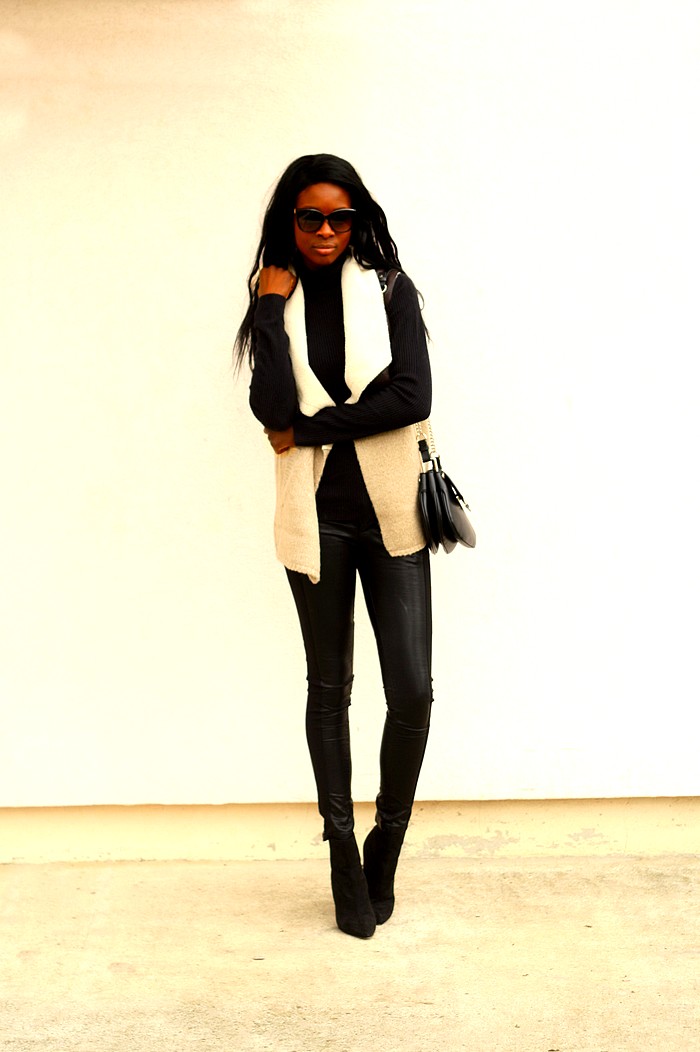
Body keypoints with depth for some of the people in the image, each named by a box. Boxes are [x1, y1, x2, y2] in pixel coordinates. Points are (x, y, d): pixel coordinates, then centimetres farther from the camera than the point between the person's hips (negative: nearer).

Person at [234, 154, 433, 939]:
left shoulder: (390, 290, 2)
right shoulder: (275, 301, 3)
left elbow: (413, 397, -12)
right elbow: (274, 410, -14)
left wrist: (311, 429, -11)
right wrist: (271, 306, -11)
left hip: (390, 513, 0)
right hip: (316, 517, 1)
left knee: (412, 692, -4)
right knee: (329, 689, 11)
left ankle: (386, 847, 20)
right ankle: (345, 861, 24)